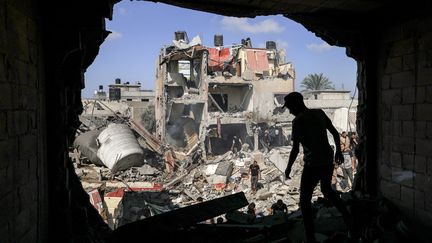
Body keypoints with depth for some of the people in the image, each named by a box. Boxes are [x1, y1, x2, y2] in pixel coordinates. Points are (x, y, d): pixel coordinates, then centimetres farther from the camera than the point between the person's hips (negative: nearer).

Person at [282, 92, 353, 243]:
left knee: (305, 201, 4)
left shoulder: (298, 120, -13)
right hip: (328, 160, 7)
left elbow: (295, 149, -16)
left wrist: (288, 168, -4)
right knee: (327, 190, 31)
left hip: (312, 165, -7)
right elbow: (335, 133, 13)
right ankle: (348, 219, 37)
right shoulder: (319, 113, 6)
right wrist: (338, 151, 25)